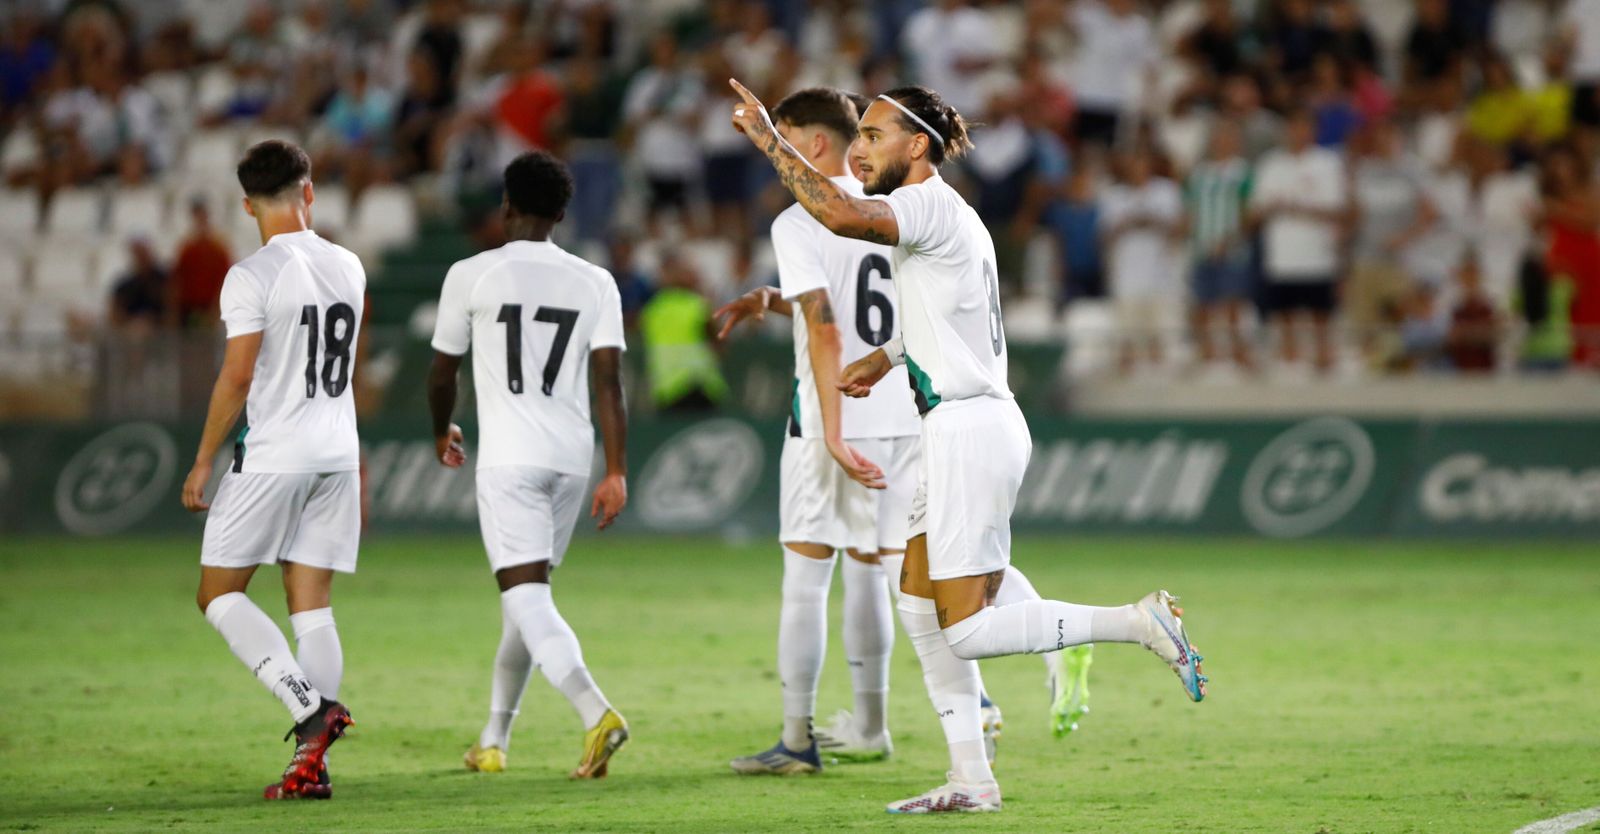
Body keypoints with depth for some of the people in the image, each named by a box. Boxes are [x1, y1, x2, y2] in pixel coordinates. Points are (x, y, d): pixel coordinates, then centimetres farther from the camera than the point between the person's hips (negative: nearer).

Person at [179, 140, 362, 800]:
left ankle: (310, 704, -15)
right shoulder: (348, 268, 6)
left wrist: (203, 461, -6)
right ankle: (311, 760, 0)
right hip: (337, 454, 6)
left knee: (219, 595, 4)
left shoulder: (252, 278, -13)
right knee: (312, 606, 6)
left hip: (270, 458, -6)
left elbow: (237, 377, -15)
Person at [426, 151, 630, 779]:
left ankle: (596, 712, -33)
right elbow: (609, 380, -2)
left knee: (526, 598, -11)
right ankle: (493, 741, 26)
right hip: (572, 458, 5)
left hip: (508, 461, -5)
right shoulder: (594, 283, 6)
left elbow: (442, 372, 9)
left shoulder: (472, 276, -1)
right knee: (525, 598, 18)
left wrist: (443, 433, 28)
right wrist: (616, 473, -2)